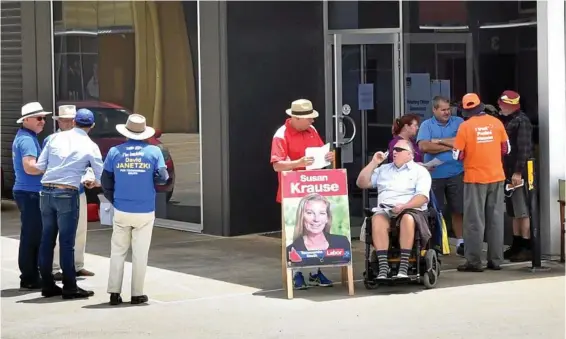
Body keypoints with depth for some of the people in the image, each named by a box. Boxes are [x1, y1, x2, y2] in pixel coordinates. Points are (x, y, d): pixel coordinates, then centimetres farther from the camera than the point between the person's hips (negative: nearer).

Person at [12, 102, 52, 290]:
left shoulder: (23, 137, 17)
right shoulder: (27, 139, -15)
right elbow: (30, 167, -25)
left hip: (28, 192, 11)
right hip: (30, 193, -11)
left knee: (33, 235, 15)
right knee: (31, 236, -6)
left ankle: (31, 275, 21)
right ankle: (29, 279, -3)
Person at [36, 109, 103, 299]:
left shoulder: (56, 138, 6)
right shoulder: (90, 147, -1)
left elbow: (40, 166, 6)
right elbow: (101, 177, 4)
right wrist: (92, 183, 27)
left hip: (46, 191, 4)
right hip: (67, 194, -4)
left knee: (47, 239, 10)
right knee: (66, 242, 0)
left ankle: (48, 285, 16)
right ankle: (70, 288, 4)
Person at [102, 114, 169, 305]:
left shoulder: (115, 152, 0)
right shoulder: (154, 152, -4)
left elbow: (106, 182, 1)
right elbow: (162, 178, -9)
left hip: (121, 211, 1)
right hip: (145, 211, -1)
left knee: (118, 253, 11)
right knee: (140, 254, 6)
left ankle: (114, 293, 8)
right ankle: (137, 294, 9)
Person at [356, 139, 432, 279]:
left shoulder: (420, 171, 12)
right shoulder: (384, 169, 26)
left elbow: (422, 197, -2)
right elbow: (361, 183, 21)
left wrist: (404, 206, -19)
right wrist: (373, 163, 13)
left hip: (410, 210, -3)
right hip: (385, 209, 3)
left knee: (407, 219, -40)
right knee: (377, 219, -35)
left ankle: (403, 268, -41)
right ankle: (383, 268, -41)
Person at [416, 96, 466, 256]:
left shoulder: (458, 122, 6)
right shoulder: (427, 125, 3)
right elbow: (424, 146, -13)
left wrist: (439, 141, -6)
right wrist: (450, 146, -8)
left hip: (456, 174, 1)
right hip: (434, 175, -1)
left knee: (458, 210, 4)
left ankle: (460, 243, 11)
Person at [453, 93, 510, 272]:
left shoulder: (465, 126, -10)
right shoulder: (496, 122, 0)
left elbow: (457, 155, -6)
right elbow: (506, 149, 9)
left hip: (475, 178, -3)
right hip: (497, 177, 4)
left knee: (475, 221, 0)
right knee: (495, 219, 9)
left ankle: (474, 262, 0)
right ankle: (495, 260, 12)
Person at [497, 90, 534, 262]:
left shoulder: (522, 121, -10)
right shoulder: (505, 121, 17)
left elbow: (524, 149, -17)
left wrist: (518, 172, -20)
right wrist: (508, 172, 12)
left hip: (519, 173, -9)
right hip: (509, 173, 9)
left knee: (523, 211, -7)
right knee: (514, 212, 13)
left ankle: (527, 247, -5)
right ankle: (517, 245, 19)